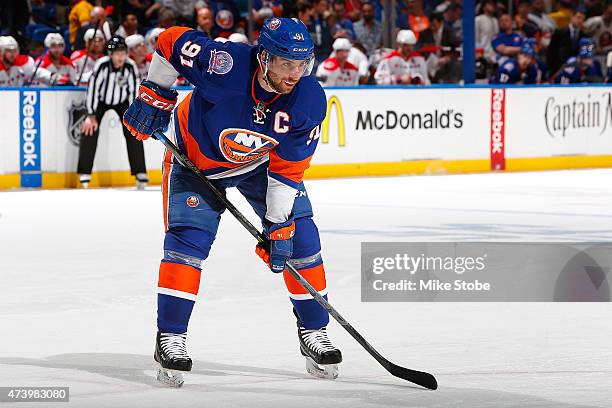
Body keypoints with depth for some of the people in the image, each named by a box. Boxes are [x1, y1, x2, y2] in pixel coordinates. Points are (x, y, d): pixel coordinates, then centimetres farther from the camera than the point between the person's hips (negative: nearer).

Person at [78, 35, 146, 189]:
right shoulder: (102, 64, -29)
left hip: (122, 101, 2)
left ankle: (140, 173, 0)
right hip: (100, 100, -2)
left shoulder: (130, 66, -22)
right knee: (90, 130, -15)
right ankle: (84, 173, -8)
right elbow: (92, 88, -25)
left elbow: (133, 90, -12)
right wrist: (91, 116, -24)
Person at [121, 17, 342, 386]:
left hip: (261, 163, 3)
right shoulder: (226, 62, -38)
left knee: (299, 236, -4)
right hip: (195, 155, -3)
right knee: (188, 237, -15)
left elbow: (287, 170, -21)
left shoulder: (310, 100, -28)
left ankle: (314, 330, 11)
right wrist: (154, 96, -17)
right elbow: (172, 41, -21)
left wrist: (279, 226, -22)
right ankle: (170, 336, -6)